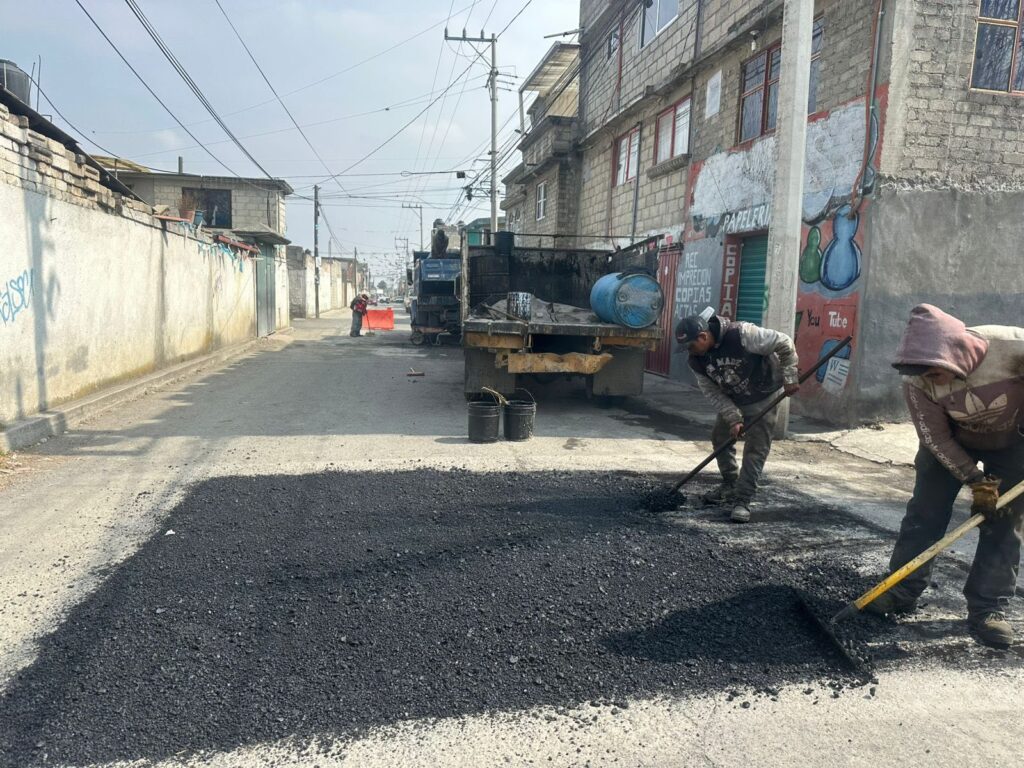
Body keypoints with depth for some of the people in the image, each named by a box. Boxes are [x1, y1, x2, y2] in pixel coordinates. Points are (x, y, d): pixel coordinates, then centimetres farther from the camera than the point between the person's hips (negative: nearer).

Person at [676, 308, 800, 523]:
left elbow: (784, 343, -24)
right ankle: (730, 486, 30)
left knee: (755, 449, -8)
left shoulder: (742, 335, -34)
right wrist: (733, 419, -20)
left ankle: (743, 501, -6)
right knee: (720, 437, 12)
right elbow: (713, 393, -11)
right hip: (733, 401, 6)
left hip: (764, 397, -6)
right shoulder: (696, 360, -16)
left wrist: (789, 377, -23)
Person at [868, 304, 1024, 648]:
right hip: (953, 441, 1)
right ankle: (903, 592, 11)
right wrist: (975, 481, -23)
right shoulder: (917, 381, -30)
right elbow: (935, 437, -20)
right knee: (924, 512, -1)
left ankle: (987, 609, 5)